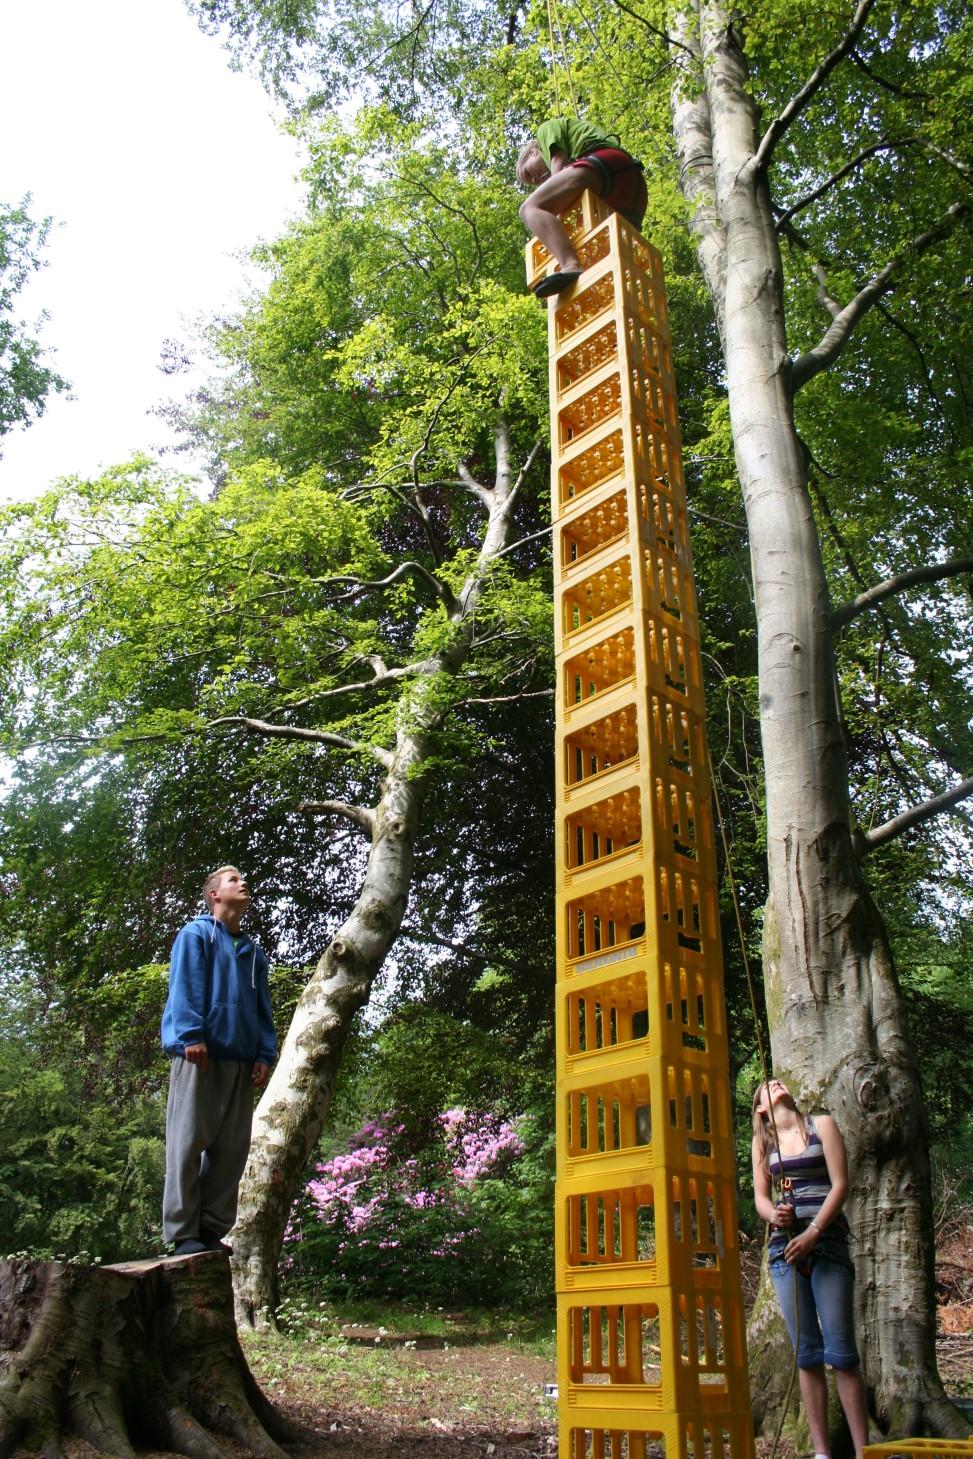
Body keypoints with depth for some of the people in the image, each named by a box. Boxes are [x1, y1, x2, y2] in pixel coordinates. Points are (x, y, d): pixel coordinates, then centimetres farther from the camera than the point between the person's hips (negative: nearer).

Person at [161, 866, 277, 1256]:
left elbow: (262, 1008, 18)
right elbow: (184, 987, -6)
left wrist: (265, 1054, 7)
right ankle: (183, 1233, -1)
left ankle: (212, 1229, 12)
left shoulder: (253, 952, 23)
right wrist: (191, 1035, -18)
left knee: (232, 1147, 5)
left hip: (239, 1059, 6)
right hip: (199, 1054, -6)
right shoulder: (195, 934, 6)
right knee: (189, 1140, -5)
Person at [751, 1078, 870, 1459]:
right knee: (807, 1352, 4)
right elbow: (760, 1196, 10)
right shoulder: (763, 1141, 12)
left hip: (826, 1240, -3)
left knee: (840, 1349, -6)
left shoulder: (821, 1125, 4)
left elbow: (840, 1184, -3)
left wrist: (813, 1232, -13)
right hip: (784, 1245, 3)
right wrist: (774, 1214, -14)